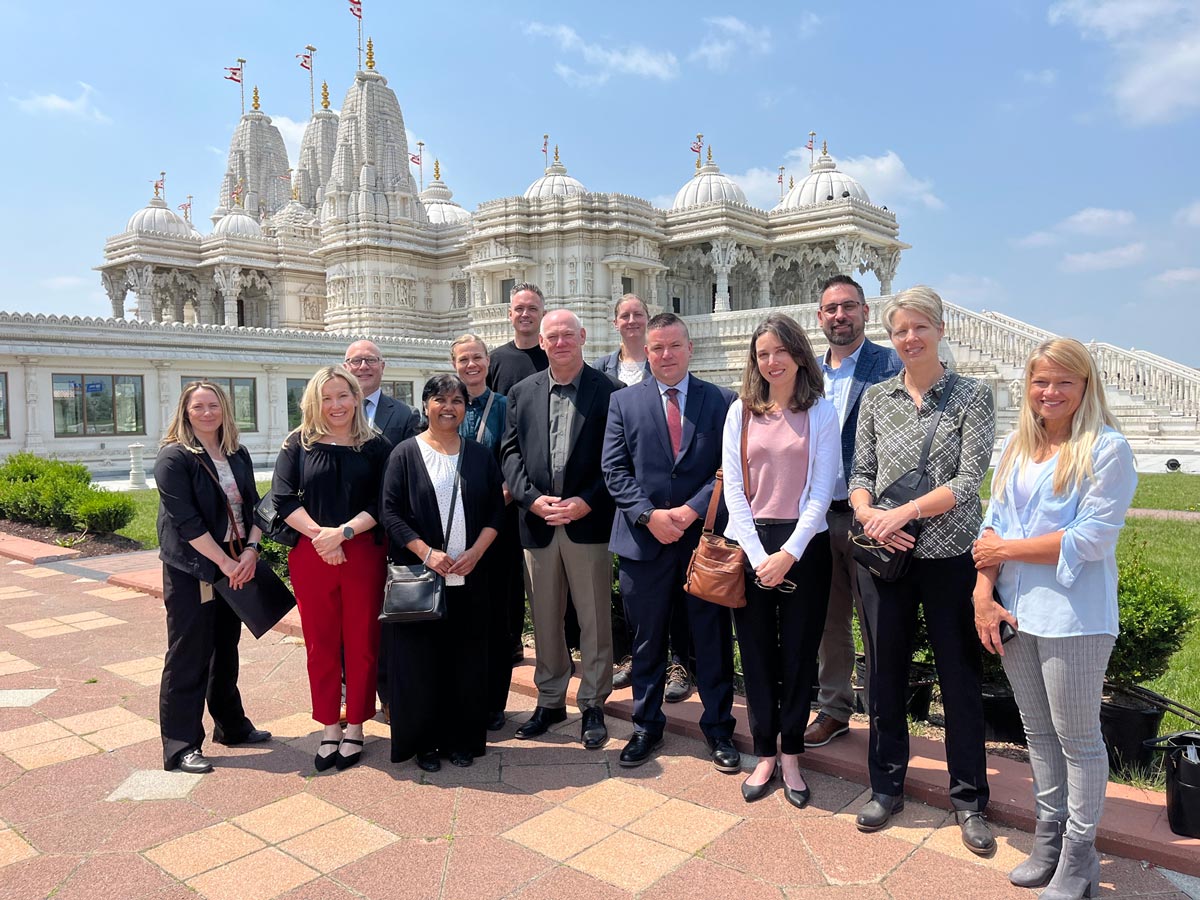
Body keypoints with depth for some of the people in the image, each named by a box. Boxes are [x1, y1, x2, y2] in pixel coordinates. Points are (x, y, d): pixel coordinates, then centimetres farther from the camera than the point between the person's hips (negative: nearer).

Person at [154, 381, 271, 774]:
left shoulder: (238, 455, 8)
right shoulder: (174, 458, -11)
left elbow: (253, 506, 8)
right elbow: (187, 521, -17)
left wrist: (250, 550, -8)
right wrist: (225, 562, -17)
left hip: (236, 568, 6)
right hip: (192, 572, -6)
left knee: (226, 649, 17)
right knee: (188, 657, 0)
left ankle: (231, 726, 31)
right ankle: (180, 746, 10)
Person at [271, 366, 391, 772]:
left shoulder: (375, 445, 2)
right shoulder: (299, 444, 5)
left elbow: (381, 504, -2)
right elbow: (283, 498, -2)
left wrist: (343, 532, -15)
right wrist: (319, 535, -13)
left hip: (363, 553, -1)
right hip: (311, 555, 1)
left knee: (361, 643, 5)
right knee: (320, 644, 7)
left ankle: (354, 728, 19)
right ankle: (329, 729, 20)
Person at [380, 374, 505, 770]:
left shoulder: (481, 455, 7)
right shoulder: (405, 454, 0)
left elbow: (496, 509, 6)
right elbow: (390, 511, -5)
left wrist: (475, 552, -8)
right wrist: (426, 552, -15)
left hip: (470, 576, 2)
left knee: (466, 660, 7)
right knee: (420, 660, 3)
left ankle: (462, 738, 20)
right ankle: (423, 741, 17)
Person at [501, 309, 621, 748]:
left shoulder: (609, 391, -2)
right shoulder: (522, 393, 9)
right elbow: (510, 452, 6)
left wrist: (586, 502, -14)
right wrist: (533, 498, -8)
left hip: (588, 521, -3)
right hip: (538, 521, 3)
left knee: (594, 619, 5)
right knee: (545, 618, 13)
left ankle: (593, 705, 20)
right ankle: (550, 700, 28)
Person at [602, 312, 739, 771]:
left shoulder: (721, 401, 3)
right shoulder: (623, 402, 5)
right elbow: (614, 470, 0)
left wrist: (692, 510, -14)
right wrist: (649, 515, -12)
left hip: (704, 535, 0)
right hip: (643, 540, 1)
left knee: (713, 638, 9)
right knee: (647, 640, 13)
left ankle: (718, 727, 27)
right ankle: (646, 726, 30)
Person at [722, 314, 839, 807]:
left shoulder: (821, 412, 1)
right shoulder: (741, 411, 5)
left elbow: (821, 491, -4)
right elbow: (733, 487, 0)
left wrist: (788, 554, -13)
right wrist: (758, 554, -9)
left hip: (803, 545, -1)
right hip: (749, 544, 1)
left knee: (799, 652, 7)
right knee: (756, 652, 8)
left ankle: (790, 756, 24)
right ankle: (765, 754, 24)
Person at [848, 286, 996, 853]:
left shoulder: (971, 396, -2)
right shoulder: (876, 399, 7)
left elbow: (969, 479, -10)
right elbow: (860, 473, 7)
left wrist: (905, 513, -18)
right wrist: (867, 514, -13)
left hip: (949, 554, -2)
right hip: (884, 553, 3)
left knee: (960, 676, 7)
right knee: (885, 671, 11)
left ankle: (969, 799, 26)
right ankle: (886, 786, 29)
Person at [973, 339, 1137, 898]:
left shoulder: (1107, 449, -8)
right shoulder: (1016, 448, 11)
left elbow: (1092, 537, -16)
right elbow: (993, 523, 7)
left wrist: (1008, 548, -11)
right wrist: (984, 594, -4)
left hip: (1074, 616, -6)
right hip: (1014, 614, 6)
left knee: (1078, 738, 7)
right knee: (1037, 732, 17)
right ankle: (1049, 840, 33)